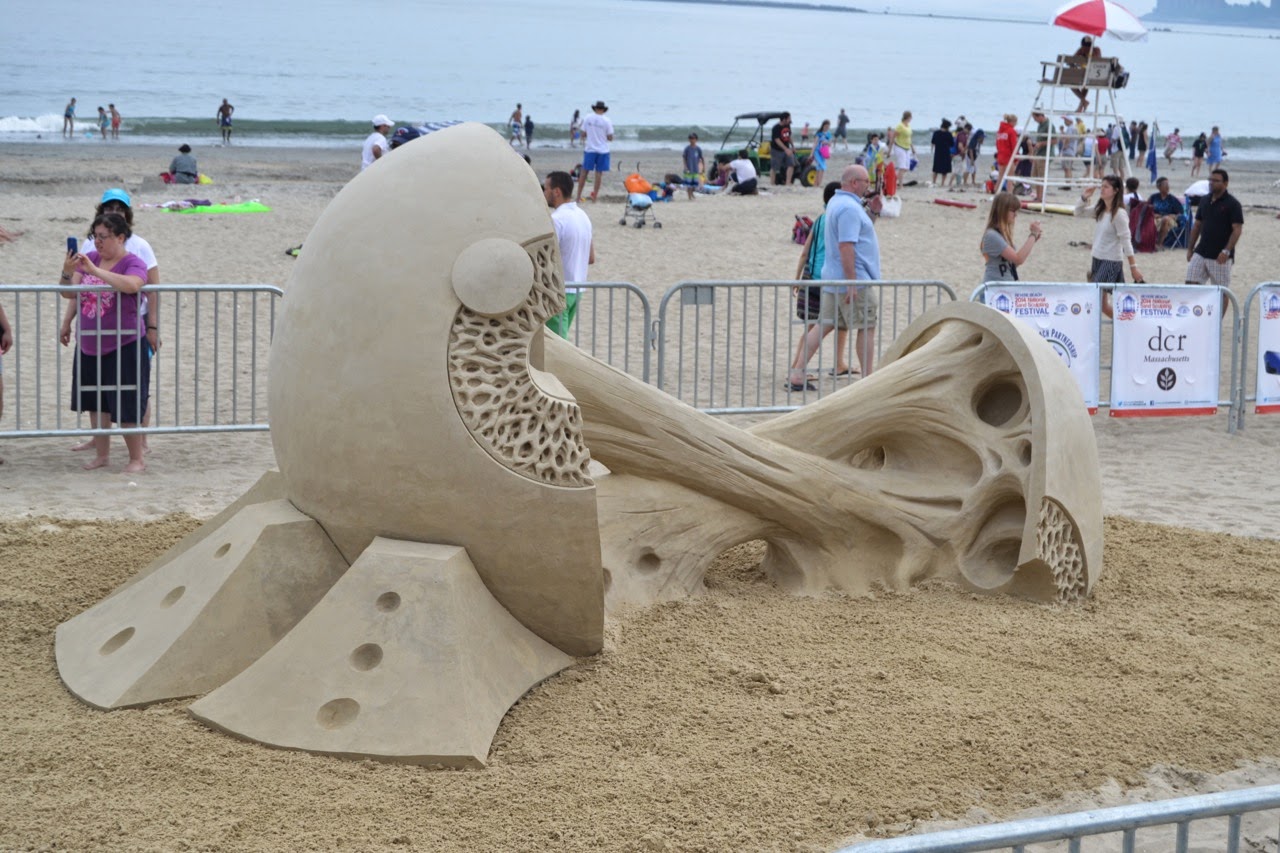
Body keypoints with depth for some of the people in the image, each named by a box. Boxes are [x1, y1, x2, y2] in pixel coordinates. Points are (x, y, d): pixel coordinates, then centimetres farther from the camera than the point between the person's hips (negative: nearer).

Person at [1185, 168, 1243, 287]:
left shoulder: (1232, 204, -8)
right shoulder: (1204, 201, 10)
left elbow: (1237, 229, -13)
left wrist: (1226, 251, -22)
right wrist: (1190, 248, 13)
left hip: (1220, 257, -6)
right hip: (1200, 253, 6)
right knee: (1191, 284, -2)